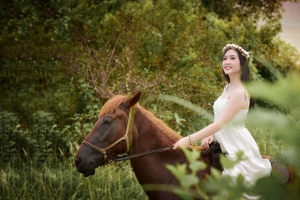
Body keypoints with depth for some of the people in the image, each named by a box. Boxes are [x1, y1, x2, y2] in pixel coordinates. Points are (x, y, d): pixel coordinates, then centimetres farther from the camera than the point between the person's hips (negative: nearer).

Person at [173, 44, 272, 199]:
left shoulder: (239, 93, -22)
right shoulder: (228, 88, 9)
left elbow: (220, 123, -27)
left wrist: (189, 139, -29)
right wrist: (211, 135, -9)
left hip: (237, 149, -10)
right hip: (226, 145, 10)